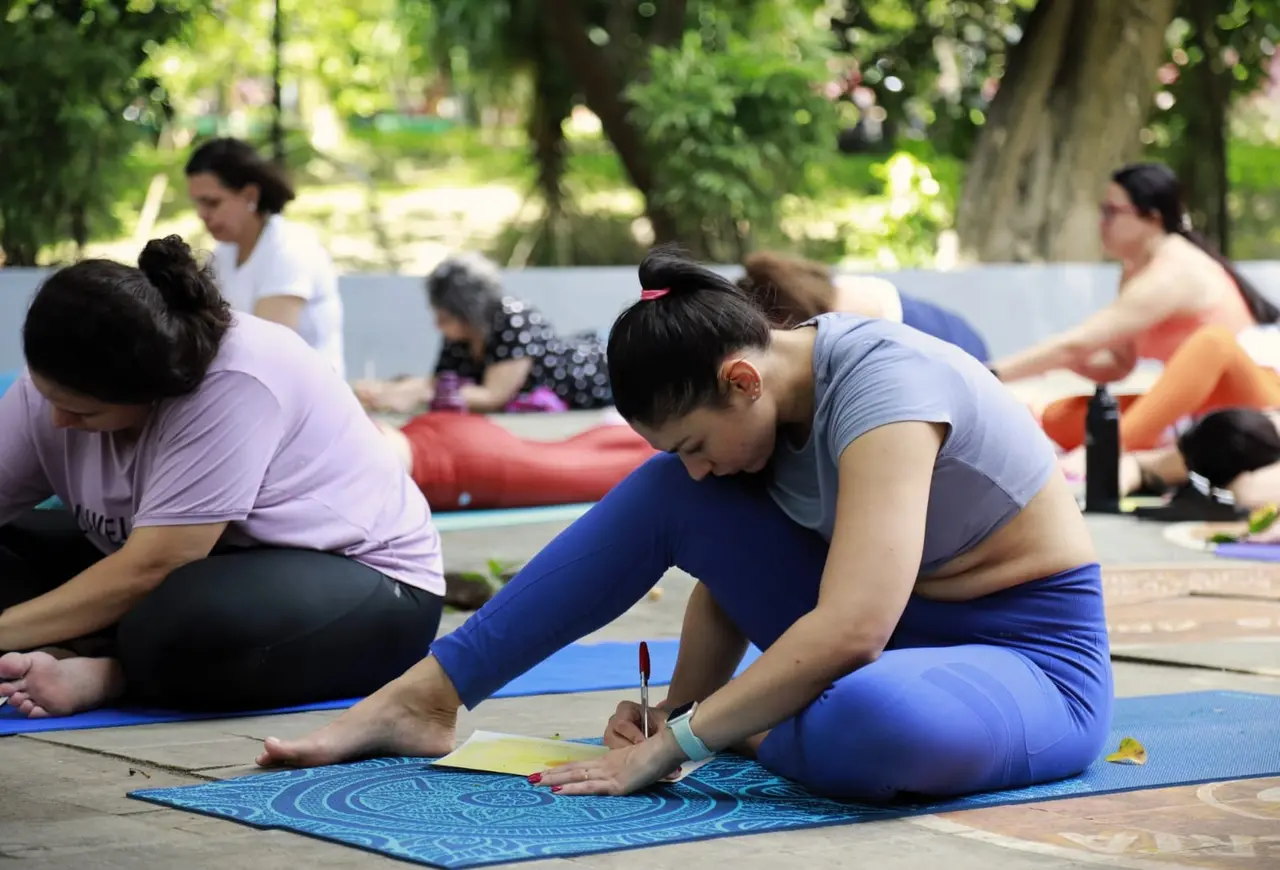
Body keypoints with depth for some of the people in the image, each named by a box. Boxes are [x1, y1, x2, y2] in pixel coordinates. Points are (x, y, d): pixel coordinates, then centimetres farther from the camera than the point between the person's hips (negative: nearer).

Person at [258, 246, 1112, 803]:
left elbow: (848, 631, -37)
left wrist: (673, 747, -32)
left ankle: (766, 732, -9)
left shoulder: (879, 384, -28)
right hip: (890, 627, 7)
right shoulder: (763, 403, -4)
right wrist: (679, 714, -13)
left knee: (863, 721, -44)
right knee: (664, 494, -8)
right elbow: (724, 566, 3)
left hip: (1032, 661, -7)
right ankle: (424, 697, -6)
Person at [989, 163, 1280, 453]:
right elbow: (1117, 365, 7)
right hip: (1197, 411, 9)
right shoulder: (1136, 270, 7)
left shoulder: (1173, 273, -21)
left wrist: (992, 374, -24)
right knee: (1059, 416, -3)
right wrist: (1064, 359, -12)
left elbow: (1076, 344, -26)